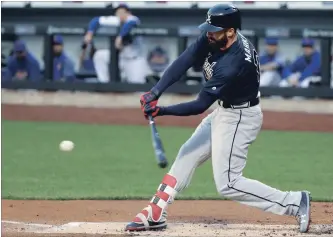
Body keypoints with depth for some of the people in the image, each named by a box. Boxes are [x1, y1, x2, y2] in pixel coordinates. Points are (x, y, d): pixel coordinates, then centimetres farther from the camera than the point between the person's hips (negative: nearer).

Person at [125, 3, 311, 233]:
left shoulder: (233, 64, -34)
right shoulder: (213, 38, -10)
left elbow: (200, 105, -30)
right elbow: (184, 61, -13)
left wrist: (161, 111, -30)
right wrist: (155, 92, -24)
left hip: (239, 119, -9)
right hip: (224, 111, 9)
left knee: (228, 184, -7)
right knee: (187, 155, 15)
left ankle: (295, 203, -5)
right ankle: (155, 214, 24)